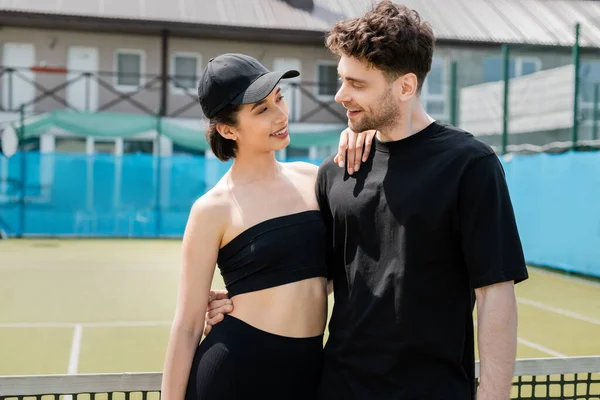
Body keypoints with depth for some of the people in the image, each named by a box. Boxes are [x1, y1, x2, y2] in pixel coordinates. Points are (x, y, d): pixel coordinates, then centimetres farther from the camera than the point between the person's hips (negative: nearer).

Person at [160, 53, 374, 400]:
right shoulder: (214, 209, -10)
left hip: (309, 369, 5)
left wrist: (364, 132, -1)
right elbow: (187, 325, -7)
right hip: (235, 370, -5)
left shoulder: (311, 178, 5)